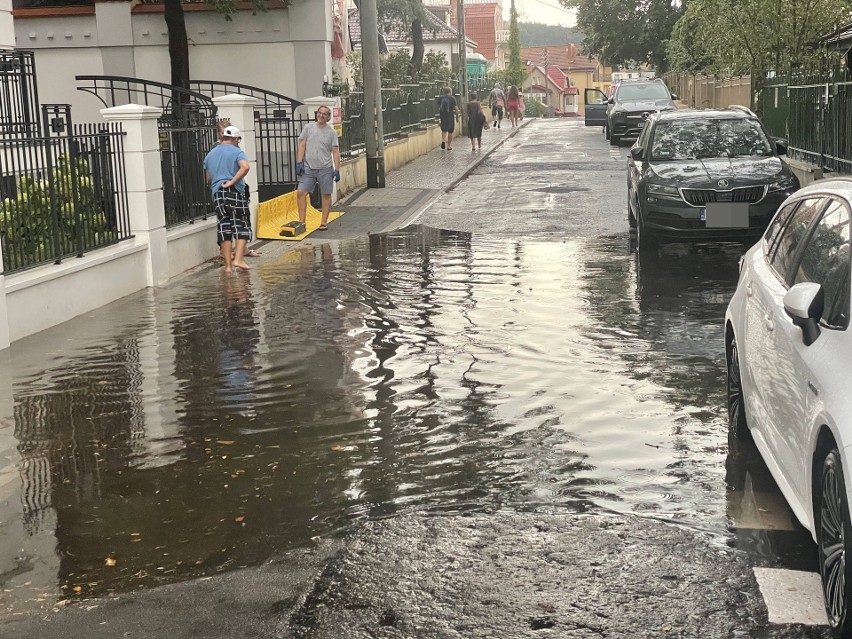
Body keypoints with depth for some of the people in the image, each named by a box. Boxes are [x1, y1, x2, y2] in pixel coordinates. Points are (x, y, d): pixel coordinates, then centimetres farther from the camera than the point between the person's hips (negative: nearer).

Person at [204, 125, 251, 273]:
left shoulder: (210, 154, 16)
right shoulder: (236, 151, -1)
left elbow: (208, 177, 21)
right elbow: (245, 167, -21)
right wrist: (232, 182, -16)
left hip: (217, 193, 5)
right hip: (235, 192, -5)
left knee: (224, 228, 6)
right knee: (242, 225, 4)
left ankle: (228, 264, 4)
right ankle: (238, 259, -10)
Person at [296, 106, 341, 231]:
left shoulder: (331, 132, 2)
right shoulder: (308, 127, 6)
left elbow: (336, 152, 1)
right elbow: (302, 146, 6)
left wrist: (337, 169, -6)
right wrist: (299, 162, -3)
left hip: (325, 168, -1)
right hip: (308, 167, 1)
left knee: (326, 195, 3)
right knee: (300, 192, -8)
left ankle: (324, 222, 12)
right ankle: (301, 221, -2)